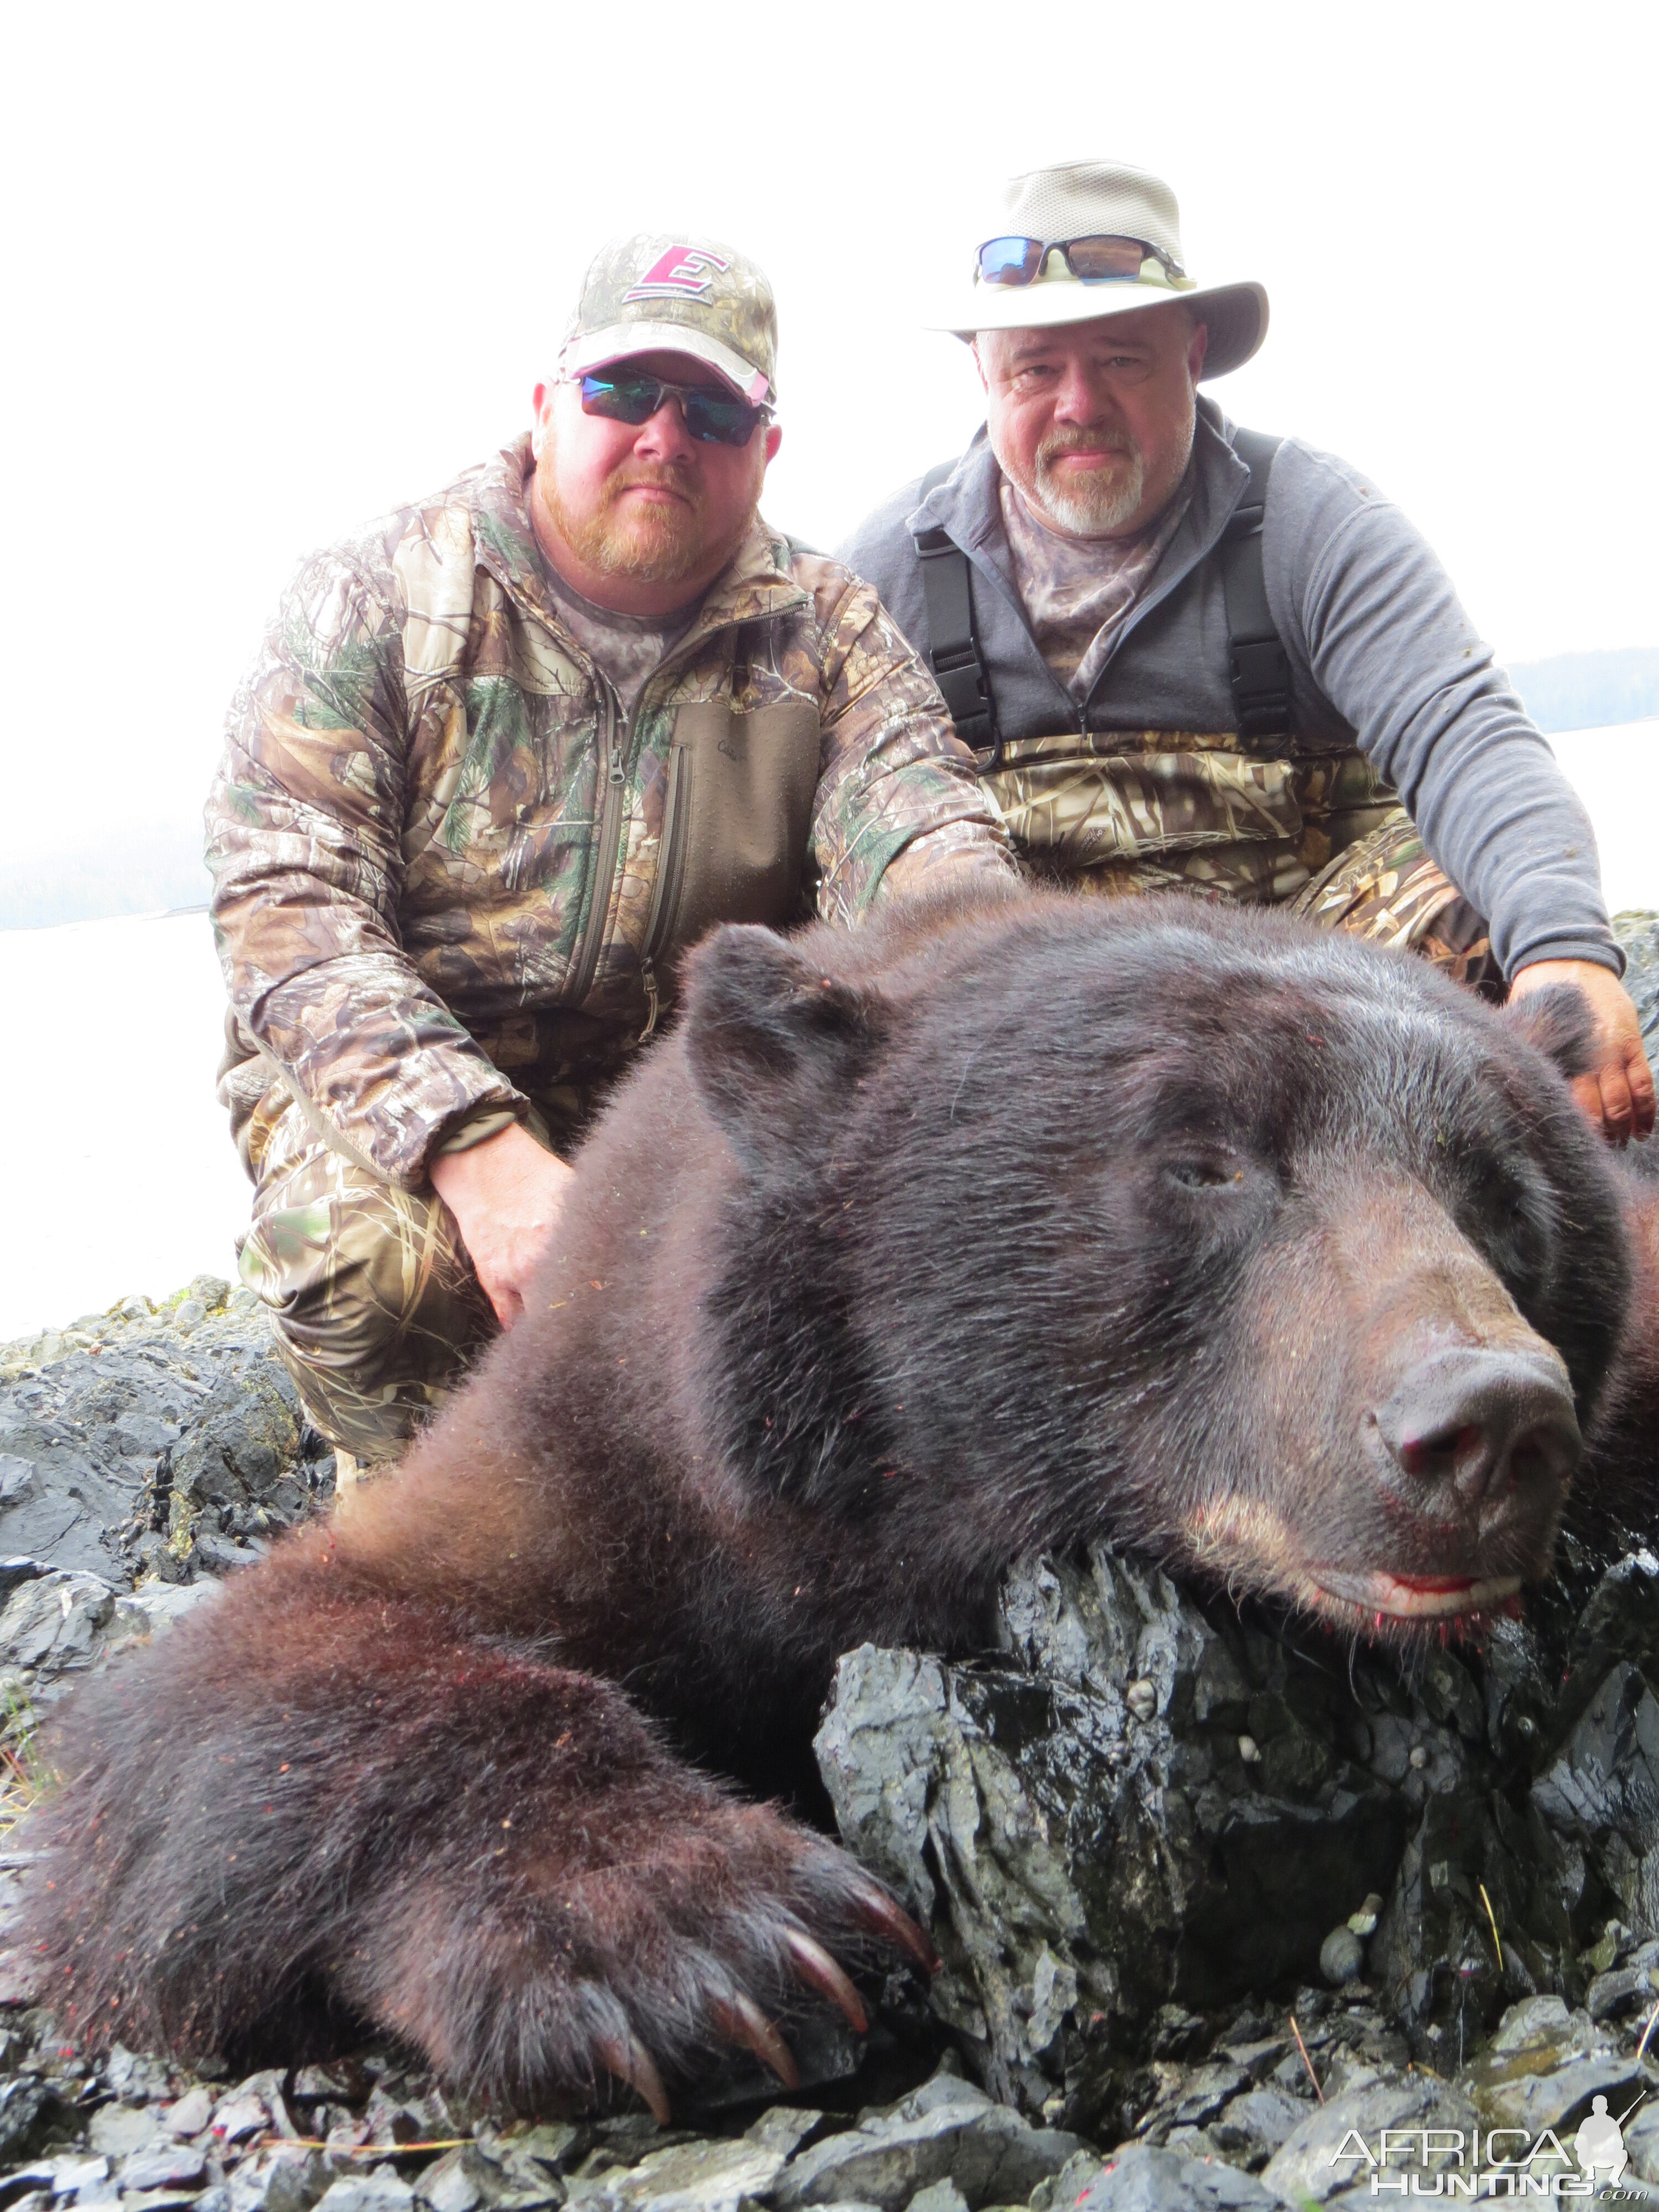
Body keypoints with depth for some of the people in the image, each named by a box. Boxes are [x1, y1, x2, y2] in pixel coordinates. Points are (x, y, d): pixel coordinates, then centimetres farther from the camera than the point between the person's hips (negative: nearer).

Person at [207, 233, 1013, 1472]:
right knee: (372, 1241, -33)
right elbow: (289, 905, -17)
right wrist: (482, 1153, -32)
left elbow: (919, 832, -14)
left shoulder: (824, 630, 2)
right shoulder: (377, 599, -7)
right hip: (396, 1092, -2)